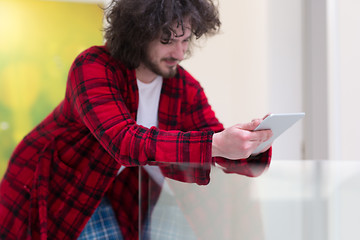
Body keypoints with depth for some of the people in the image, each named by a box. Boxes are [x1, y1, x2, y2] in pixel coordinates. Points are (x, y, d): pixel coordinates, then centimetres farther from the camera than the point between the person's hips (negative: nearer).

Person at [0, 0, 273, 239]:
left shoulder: (186, 88, -9)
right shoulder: (92, 67, -26)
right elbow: (123, 141, -39)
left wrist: (253, 145, -35)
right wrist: (214, 144, -49)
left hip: (109, 197, 5)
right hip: (49, 190, -4)